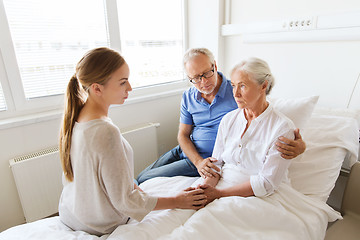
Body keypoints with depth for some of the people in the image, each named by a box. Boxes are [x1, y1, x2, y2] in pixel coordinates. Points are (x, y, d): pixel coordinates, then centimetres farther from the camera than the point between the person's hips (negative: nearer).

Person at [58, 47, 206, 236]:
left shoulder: (75, 117, -10)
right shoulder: (106, 133, -36)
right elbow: (124, 201, -28)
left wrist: (131, 185, 6)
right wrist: (176, 201, -18)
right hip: (101, 226, -6)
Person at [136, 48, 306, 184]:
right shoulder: (188, 97, -1)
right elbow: (183, 135, 2)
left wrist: (299, 145, -37)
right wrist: (198, 161, -17)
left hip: (211, 160, -5)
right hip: (187, 151, 6)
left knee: (145, 181, -8)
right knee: (139, 179, 7)